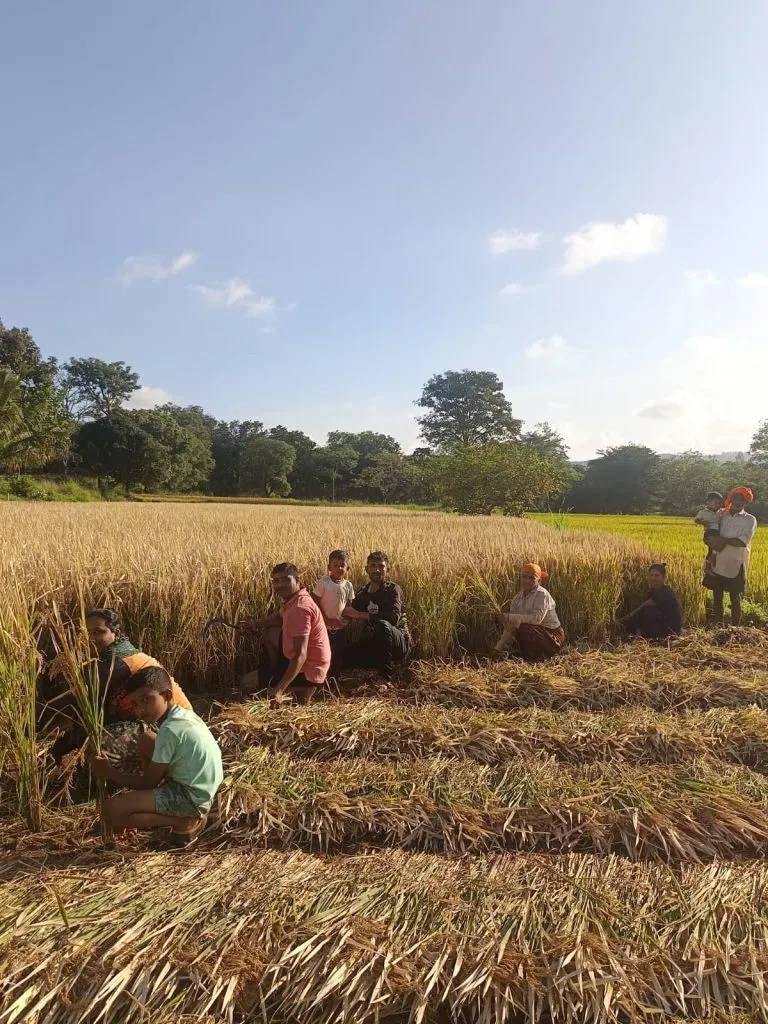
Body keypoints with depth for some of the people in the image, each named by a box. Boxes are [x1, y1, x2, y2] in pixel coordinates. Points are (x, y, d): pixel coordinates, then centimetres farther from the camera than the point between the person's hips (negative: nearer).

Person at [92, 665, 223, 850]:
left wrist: (109, 773, -1)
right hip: (194, 787, 10)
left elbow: (149, 782, -12)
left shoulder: (170, 731, -22)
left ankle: (186, 823, -6)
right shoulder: (184, 715, 5)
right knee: (146, 740, 19)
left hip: (191, 798, -10)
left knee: (111, 810, -18)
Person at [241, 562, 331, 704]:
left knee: (247, 683, 1)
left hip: (306, 671, -9)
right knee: (269, 633, 27)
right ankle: (279, 674, 27)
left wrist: (279, 689, -38)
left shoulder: (299, 608, -28)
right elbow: (279, 617, 26)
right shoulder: (293, 598, 2)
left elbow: (301, 655, -33)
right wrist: (256, 622, 6)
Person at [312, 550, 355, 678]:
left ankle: (335, 678, 23)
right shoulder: (323, 582, -11)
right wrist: (326, 619, -13)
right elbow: (315, 602, -10)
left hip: (341, 626, 4)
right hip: (325, 626, -3)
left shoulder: (348, 585, 0)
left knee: (339, 653, 9)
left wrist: (346, 620, -10)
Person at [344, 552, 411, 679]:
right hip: (375, 642, 6)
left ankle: (385, 675, -24)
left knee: (382, 625, -36)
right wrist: (354, 616, -16)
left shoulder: (392, 589, -13)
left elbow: (393, 618, -29)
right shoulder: (362, 592, 6)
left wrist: (361, 615, -25)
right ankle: (382, 664, 5)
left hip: (399, 643, -6)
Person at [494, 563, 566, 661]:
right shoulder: (518, 597, 1)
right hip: (537, 634, 8)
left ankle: (537, 658, -10)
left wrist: (510, 617, -36)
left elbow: (536, 618, -34)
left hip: (553, 638, -8)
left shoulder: (542, 595, -18)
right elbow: (511, 626, -1)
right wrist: (499, 649, -9)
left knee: (523, 628, -30)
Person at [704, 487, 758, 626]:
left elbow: (743, 541, -17)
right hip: (717, 564, 4)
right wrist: (716, 543, -12)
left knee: (735, 599, 4)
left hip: (735, 565, -4)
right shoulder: (722, 516, 10)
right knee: (717, 597, 9)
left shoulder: (750, 519, -2)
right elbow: (710, 536, 9)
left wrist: (723, 540, -20)